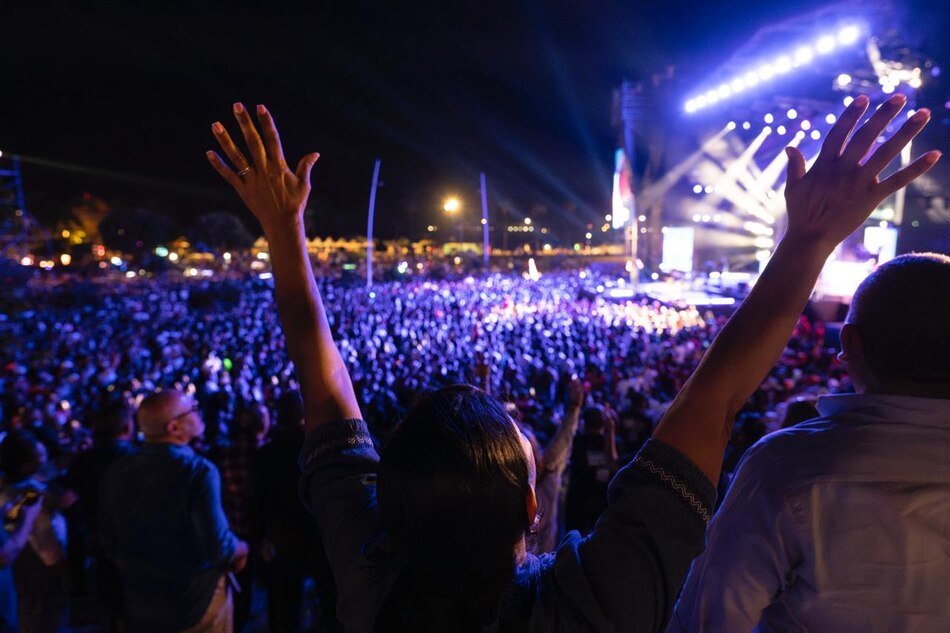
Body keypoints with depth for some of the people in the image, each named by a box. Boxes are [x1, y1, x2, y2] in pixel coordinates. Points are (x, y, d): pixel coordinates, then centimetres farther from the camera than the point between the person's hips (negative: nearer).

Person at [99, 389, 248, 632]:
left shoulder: (116, 471, -7)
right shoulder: (199, 470, -25)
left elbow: (109, 542, 4)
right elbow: (218, 548, -26)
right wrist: (242, 548, -5)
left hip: (140, 602, 5)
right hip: (198, 600, -4)